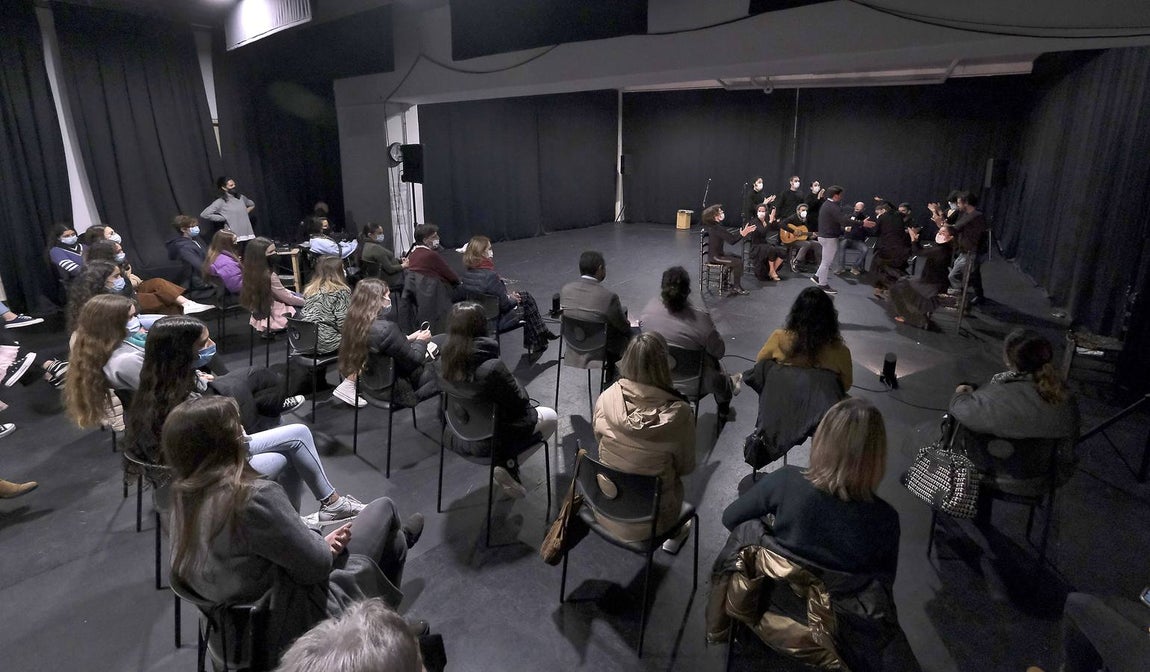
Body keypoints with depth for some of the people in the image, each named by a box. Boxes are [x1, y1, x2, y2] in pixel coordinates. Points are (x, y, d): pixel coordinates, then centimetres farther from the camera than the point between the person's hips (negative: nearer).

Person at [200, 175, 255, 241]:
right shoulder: (220, 202, -3)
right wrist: (224, 218, -6)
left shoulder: (241, 197, 12)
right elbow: (204, 214, -9)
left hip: (247, 235, 5)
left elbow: (252, 204, 33)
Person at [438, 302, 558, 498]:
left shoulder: (444, 362, -13)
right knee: (551, 416, 17)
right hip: (489, 441, -6)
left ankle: (506, 462, 15)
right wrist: (521, 393, 1)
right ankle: (506, 463, 8)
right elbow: (520, 403, -20)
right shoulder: (492, 367, -32)